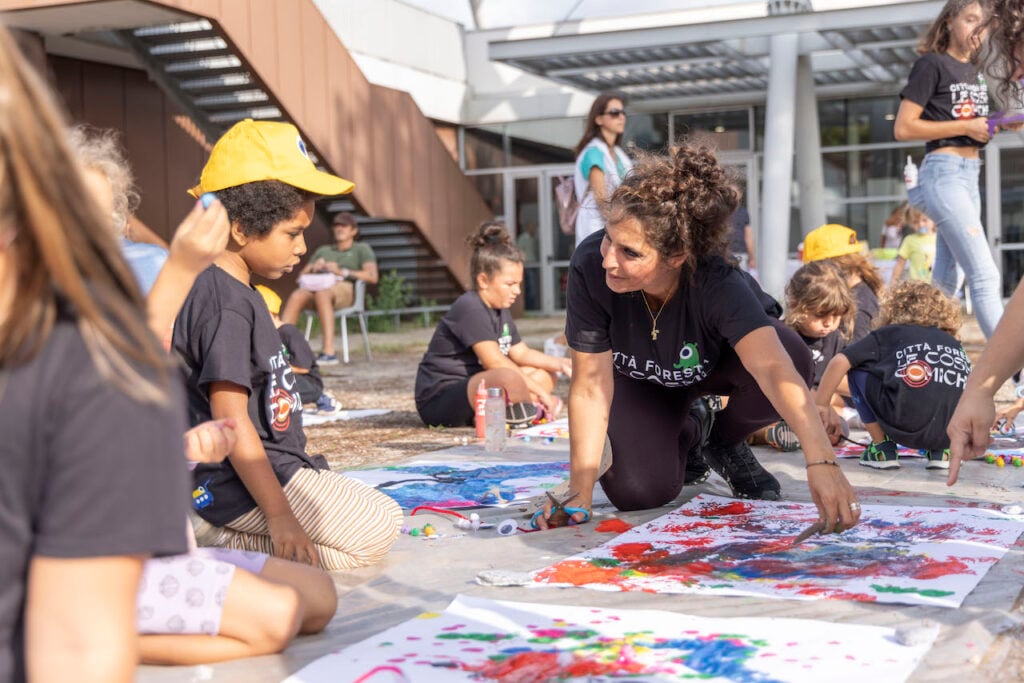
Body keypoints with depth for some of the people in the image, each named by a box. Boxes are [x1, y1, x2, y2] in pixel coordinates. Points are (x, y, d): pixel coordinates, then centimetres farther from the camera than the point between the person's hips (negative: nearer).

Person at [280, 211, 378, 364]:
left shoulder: (362, 249, 19)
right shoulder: (323, 251, 32)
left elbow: (372, 276, 0)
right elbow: (301, 277, 25)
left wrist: (342, 272, -8)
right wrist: (313, 269, 2)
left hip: (344, 289, -4)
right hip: (317, 286, 4)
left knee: (322, 294, -40)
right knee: (296, 296, -31)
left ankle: (329, 351, -48)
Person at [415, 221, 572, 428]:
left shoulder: (500, 310, 15)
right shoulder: (469, 308, -18)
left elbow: (521, 353, 19)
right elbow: (493, 361, -25)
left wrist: (559, 363, 3)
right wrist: (539, 391, -22)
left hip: (476, 388, 11)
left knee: (545, 374, 12)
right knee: (509, 378, -39)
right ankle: (530, 413, -8)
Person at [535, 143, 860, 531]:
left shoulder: (718, 283, -40)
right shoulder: (590, 266, -36)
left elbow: (774, 368, -54)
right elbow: (591, 385, -30)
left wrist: (821, 463, -68)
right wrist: (579, 495, -31)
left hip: (717, 363, 0)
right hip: (640, 377, 1)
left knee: (794, 355, -34)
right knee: (636, 493, -22)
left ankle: (726, 443, 0)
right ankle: (690, 434, 15)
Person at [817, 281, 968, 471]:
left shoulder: (888, 334, 20)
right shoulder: (956, 345, 29)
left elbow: (840, 362, 11)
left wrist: (820, 405, 23)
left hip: (902, 426, -4)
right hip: (950, 432, 4)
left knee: (857, 369, 20)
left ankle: (883, 448, 14)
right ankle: (940, 451, 16)